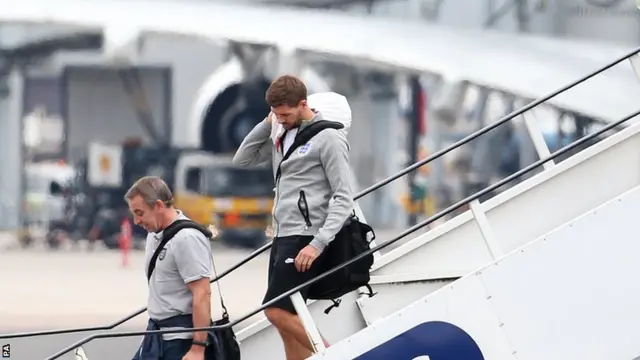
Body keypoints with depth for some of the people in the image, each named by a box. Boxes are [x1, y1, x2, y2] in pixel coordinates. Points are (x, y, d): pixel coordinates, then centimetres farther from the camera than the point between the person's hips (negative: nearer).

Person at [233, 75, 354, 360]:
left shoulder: (328, 138, -9)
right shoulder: (283, 137, 14)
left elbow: (343, 198, -13)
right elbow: (242, 159, 19)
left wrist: (318, 243, -22)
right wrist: (267, 124, 6)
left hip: (304, 240, -8)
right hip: (282, 238, 8)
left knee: (278, 311, -16)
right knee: (286, 318, 6)